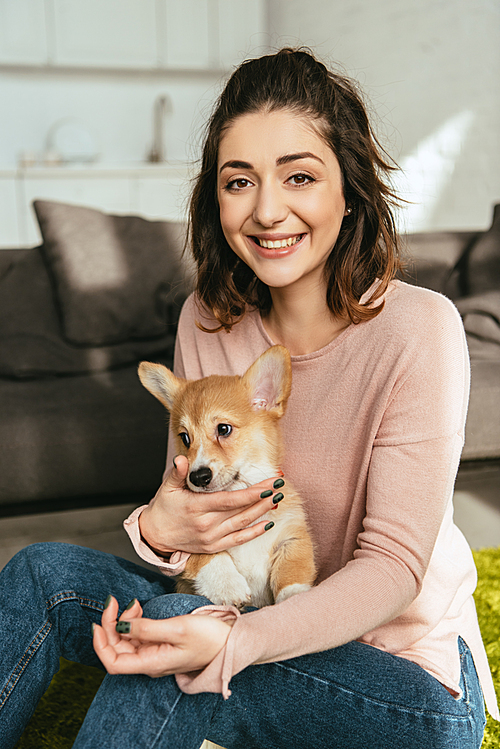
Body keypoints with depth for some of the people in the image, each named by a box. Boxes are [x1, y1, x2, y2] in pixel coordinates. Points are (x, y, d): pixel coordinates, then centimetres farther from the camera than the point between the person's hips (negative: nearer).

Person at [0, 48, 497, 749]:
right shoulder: (207, 320, -5)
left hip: (409, 673, -4)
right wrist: (159, 532, -24)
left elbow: (394, 564, -21)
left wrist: (231, 643, -36)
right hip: (252, 610, 5)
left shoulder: (418, 329, -21)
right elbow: (188, 498, 1)